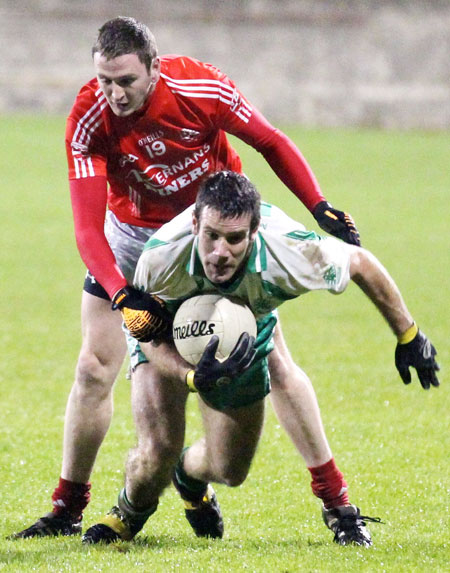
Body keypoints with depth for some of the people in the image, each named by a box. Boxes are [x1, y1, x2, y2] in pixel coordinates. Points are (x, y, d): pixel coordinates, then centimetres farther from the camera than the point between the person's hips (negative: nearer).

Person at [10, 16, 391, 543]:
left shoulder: (201, 89, -28)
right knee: (94, 369, -5)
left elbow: (271, 143, -10)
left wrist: (320, 208, -17)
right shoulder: (89, 119, -27)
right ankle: (66, 509, 10)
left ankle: (335, 499, 6)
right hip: (133, 235, 1)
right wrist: (120, 294, -44)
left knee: (275, 364, -3)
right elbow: (87, 225, -30)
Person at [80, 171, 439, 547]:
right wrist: (194, 377, -46)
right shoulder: (160, 260, -43)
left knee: (230, 470, 7)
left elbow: (360, 262, -21)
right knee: (159, 450, -16)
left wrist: (409, 337, -9)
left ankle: (189, 475, 48)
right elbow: (148, 335, -24)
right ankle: (131, 512, 23)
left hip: (245, 335, 2)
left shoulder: (290, 258, -42)